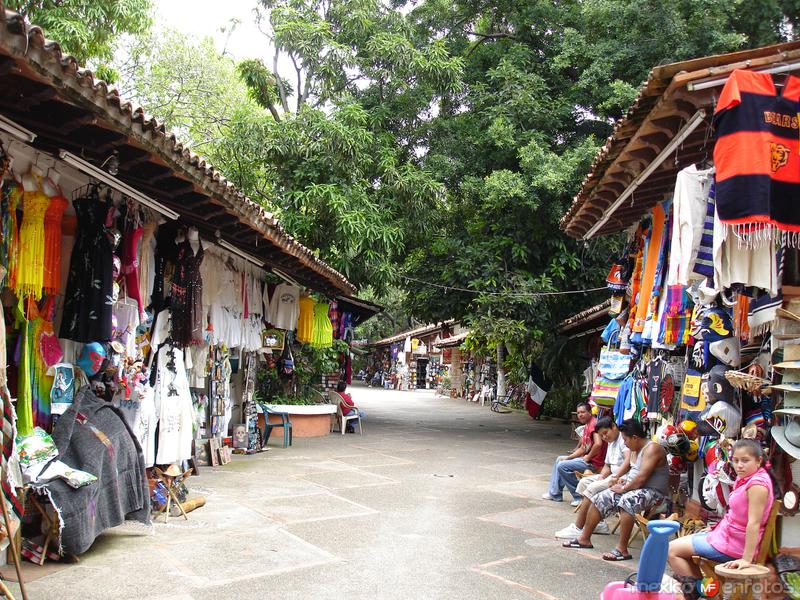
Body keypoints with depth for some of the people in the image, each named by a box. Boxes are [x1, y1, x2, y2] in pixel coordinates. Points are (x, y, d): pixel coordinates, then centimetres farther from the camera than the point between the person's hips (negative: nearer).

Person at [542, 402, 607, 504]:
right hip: (587, 458, 11)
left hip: (594, 463, -11)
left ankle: (579, 497, -8)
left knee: (562, 466, -17)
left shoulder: (593, 424, -18)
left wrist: (588, 457, -19)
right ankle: (555, 494, 23)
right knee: (559, 459, 20)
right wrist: (568, 458, 7)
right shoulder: (586, 426, 15)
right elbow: (582, 449, 17)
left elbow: (598, 443, -33)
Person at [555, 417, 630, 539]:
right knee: (584, 482, 5)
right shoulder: (611, 442, 21)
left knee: (592, 488, -22)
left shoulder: (624, 439, -12)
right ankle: (599, 523, 1)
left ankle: (577, 528, -18)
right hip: (613, 475, 11)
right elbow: (607, 465, 20)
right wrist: (601, 476, -1)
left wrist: (616, 477, -39)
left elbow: (628, 460, -29)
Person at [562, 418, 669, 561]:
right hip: (635, 488, 10)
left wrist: (624, 488, -14)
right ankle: (584, 539, 11)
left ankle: (622, 549, -34)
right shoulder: (639, 449, 15)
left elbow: (642, 477, -24)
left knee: (627, 501, -39)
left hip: (653, 492, -10)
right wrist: (624, 482, 2)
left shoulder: (652, 449, -17)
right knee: (600, 499, 3)